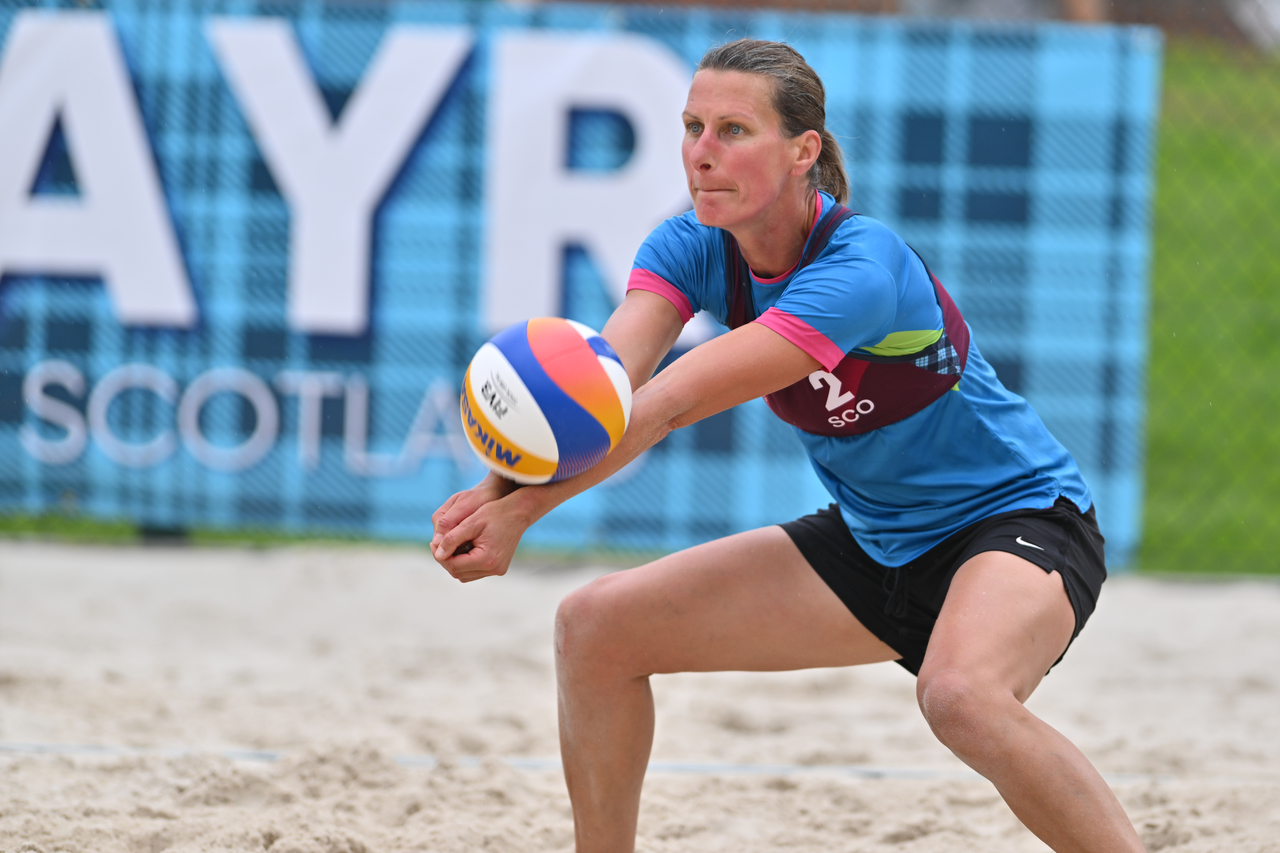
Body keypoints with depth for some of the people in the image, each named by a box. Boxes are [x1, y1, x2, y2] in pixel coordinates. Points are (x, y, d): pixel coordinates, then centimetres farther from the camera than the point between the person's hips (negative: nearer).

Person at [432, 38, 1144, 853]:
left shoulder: (860, 268, -30)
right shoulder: (692, 247, -9)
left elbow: (675, 400, -37)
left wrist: (523, 510, -43)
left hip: (1019, 519, -8)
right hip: (874, 538, 8)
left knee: (960, 695, -40)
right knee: (596, 624, -1)